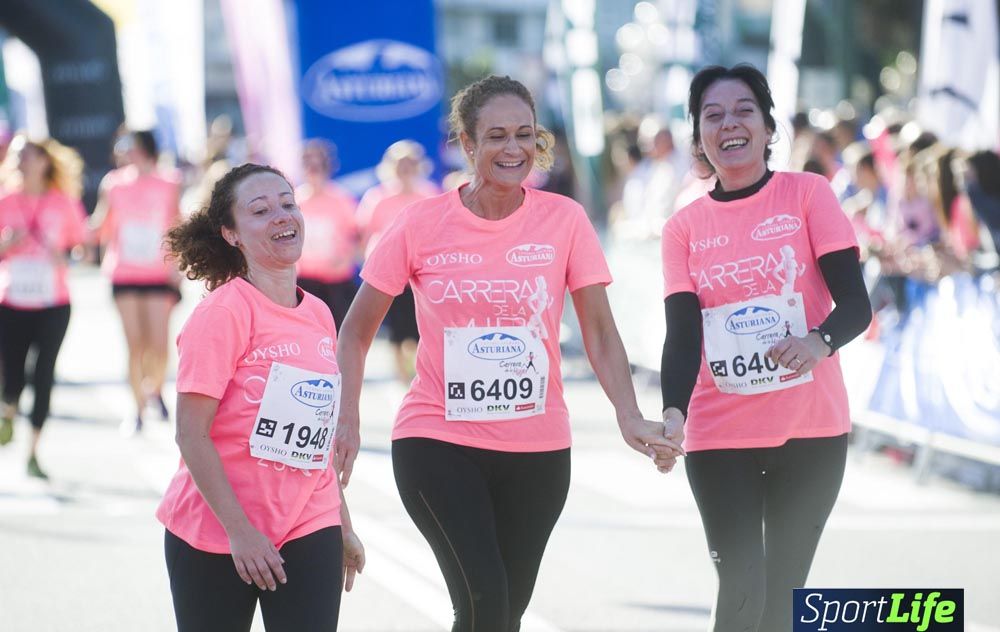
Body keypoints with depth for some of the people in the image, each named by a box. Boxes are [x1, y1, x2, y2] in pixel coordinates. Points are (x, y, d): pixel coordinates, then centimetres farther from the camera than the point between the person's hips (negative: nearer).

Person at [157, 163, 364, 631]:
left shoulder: (319, 315, 7)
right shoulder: (223, 312, -12)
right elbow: (191, 435, -15)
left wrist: (343, 526, 18)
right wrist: (239, 530, -18)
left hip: (308, 529, 5)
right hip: (215, 535, -5)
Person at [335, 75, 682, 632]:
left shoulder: (564, 219, -3)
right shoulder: (423, 224, -5)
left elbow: (600, 333, -1)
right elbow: (357, 333, 4)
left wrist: (630, 418, -15)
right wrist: (348, 421, -8)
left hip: (538, 448, 2)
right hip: (437, 441, -2)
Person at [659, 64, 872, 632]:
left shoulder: (808, 194, -1)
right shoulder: (684, 228, 3)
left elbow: (856, 303, -7)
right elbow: (682, 332, -6)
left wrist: (820, 341, -31)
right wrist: (674, 412, -25)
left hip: (810, 429, 0)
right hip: (719, 436, 1)